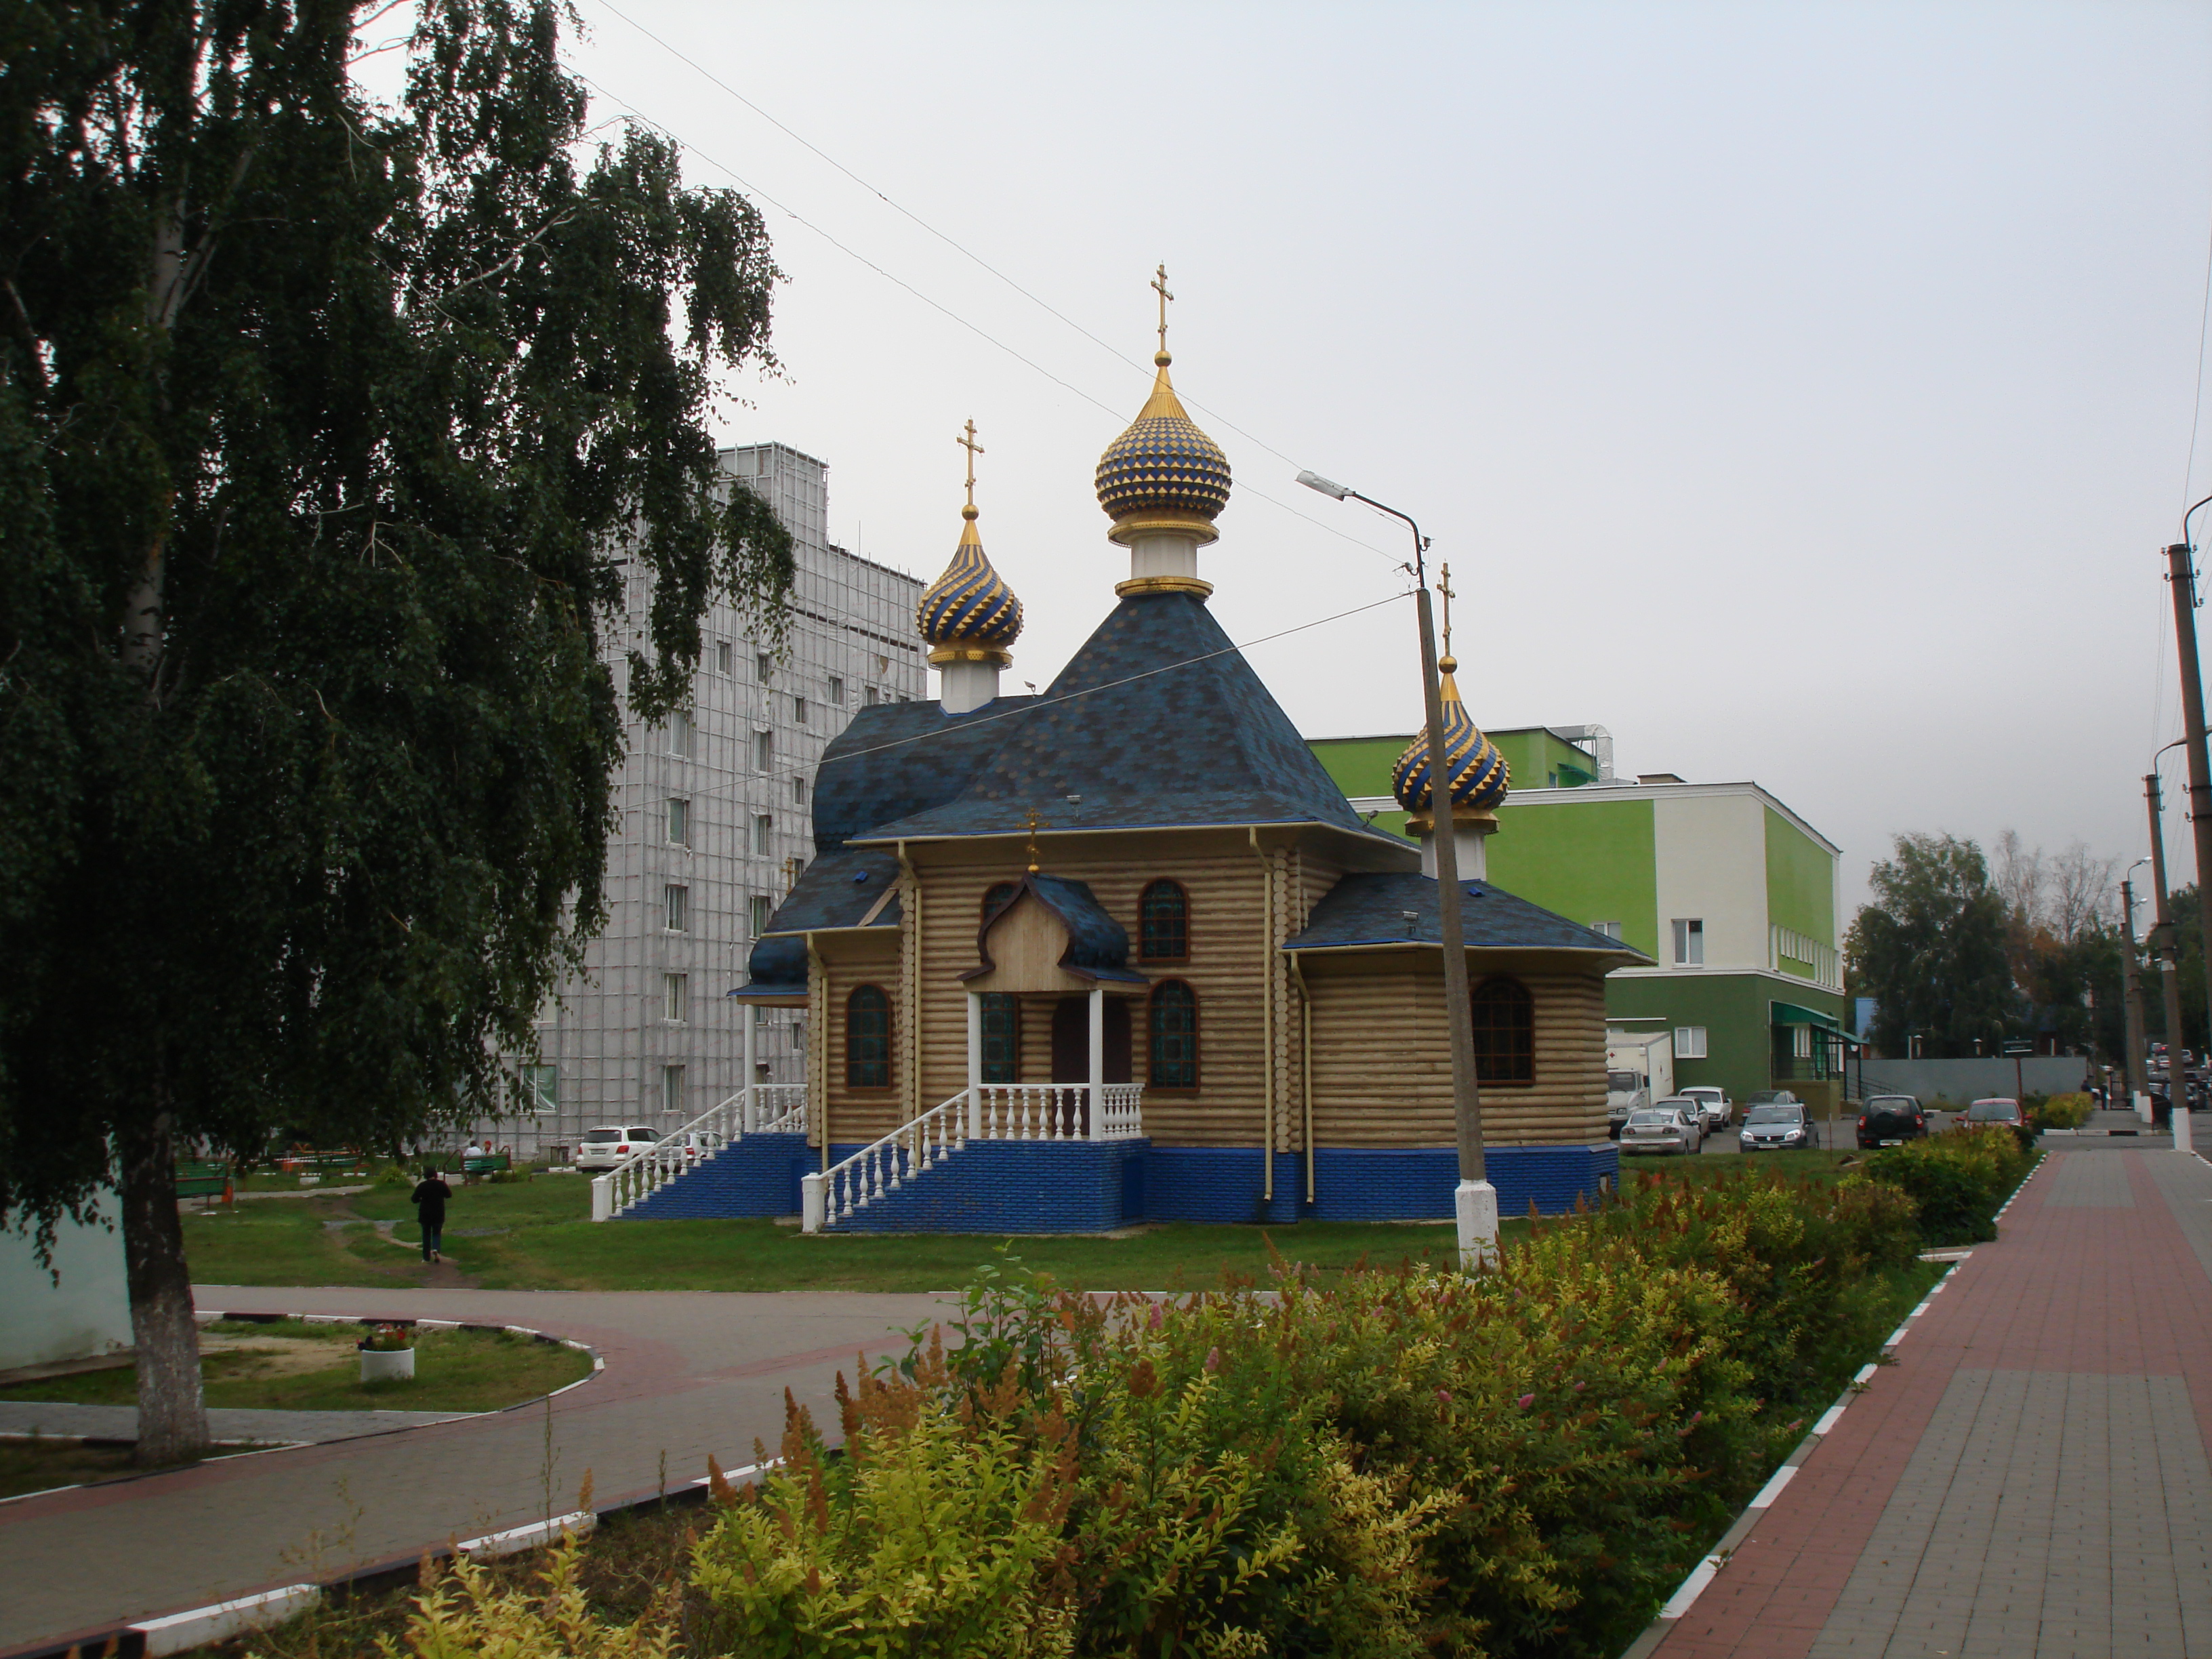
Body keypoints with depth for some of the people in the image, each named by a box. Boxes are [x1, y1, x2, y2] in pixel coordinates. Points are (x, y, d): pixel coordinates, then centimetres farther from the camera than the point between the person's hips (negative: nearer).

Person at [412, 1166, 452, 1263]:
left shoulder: (422, 1186, -6)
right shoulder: (441, 1184, -5)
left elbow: (414, 1199, -2)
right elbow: (449, 1195, 8)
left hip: (425, 1214, 0)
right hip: (438, 1214, 0)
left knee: (426, 1235, 11)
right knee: (437, 1233, 11)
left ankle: (426, 1257, 11)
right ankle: (435, 1249, -18)